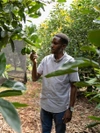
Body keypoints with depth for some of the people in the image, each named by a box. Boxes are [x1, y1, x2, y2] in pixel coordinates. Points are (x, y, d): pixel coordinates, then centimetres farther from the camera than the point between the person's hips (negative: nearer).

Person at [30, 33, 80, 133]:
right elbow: (35, 78, 1)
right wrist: (34, 63, -16)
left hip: (61, 107, -3)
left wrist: (70, 109, -11)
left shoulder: (70, 62, -14)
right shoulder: (46, 59, -3)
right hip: (45, 105, 4)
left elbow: (73, 87, -10)